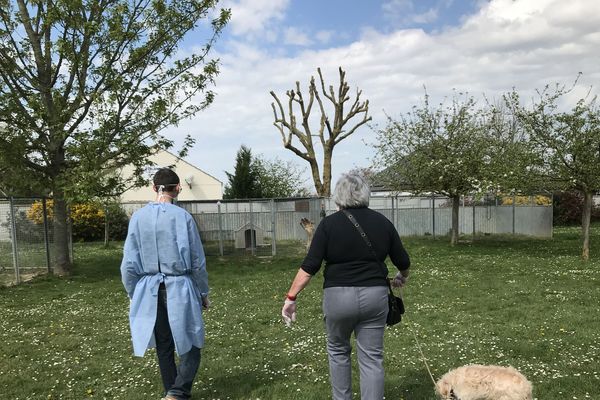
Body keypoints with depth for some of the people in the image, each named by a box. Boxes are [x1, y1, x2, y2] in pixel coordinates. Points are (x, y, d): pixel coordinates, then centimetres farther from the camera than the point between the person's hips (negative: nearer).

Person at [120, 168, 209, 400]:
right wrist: (203, 293, 7)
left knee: (164, 346, 17)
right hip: (180, 289, -3)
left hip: (150, 293, 4)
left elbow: (129, 264, 1)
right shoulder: (182, 216, -11)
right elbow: (197, 261, -5)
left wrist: (134, 295, 14)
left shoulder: (138, 217, -3)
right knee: (190, 343, 11)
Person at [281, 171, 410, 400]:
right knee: (372, 358, 9)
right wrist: (402, 278, 31)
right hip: (374, 295, 2)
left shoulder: (329, 223, -7)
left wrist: (291, 297, -4)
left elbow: (310, 266, -11)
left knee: (338, 351, 20)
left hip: (338, 296, -2)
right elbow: (403, 262, 10)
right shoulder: (382, 222, 3)